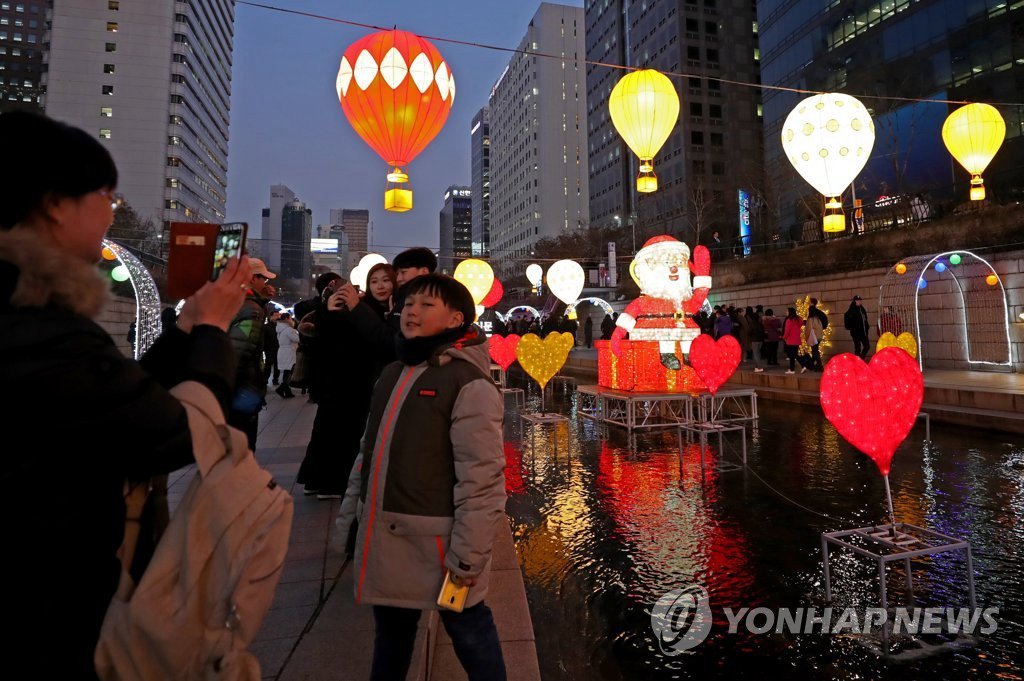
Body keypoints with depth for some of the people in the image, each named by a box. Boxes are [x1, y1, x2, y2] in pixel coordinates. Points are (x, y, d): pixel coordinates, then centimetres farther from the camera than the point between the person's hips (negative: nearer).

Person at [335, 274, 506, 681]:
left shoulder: (470, 384, -16)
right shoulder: (392, 375, 10)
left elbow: (482, 478, -19)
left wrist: (468, 554, -17)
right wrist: (349, 511, 17)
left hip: (435, 538, -7)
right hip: (382, 535, 8)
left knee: (467, 629, 13)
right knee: (390, 628, 26)